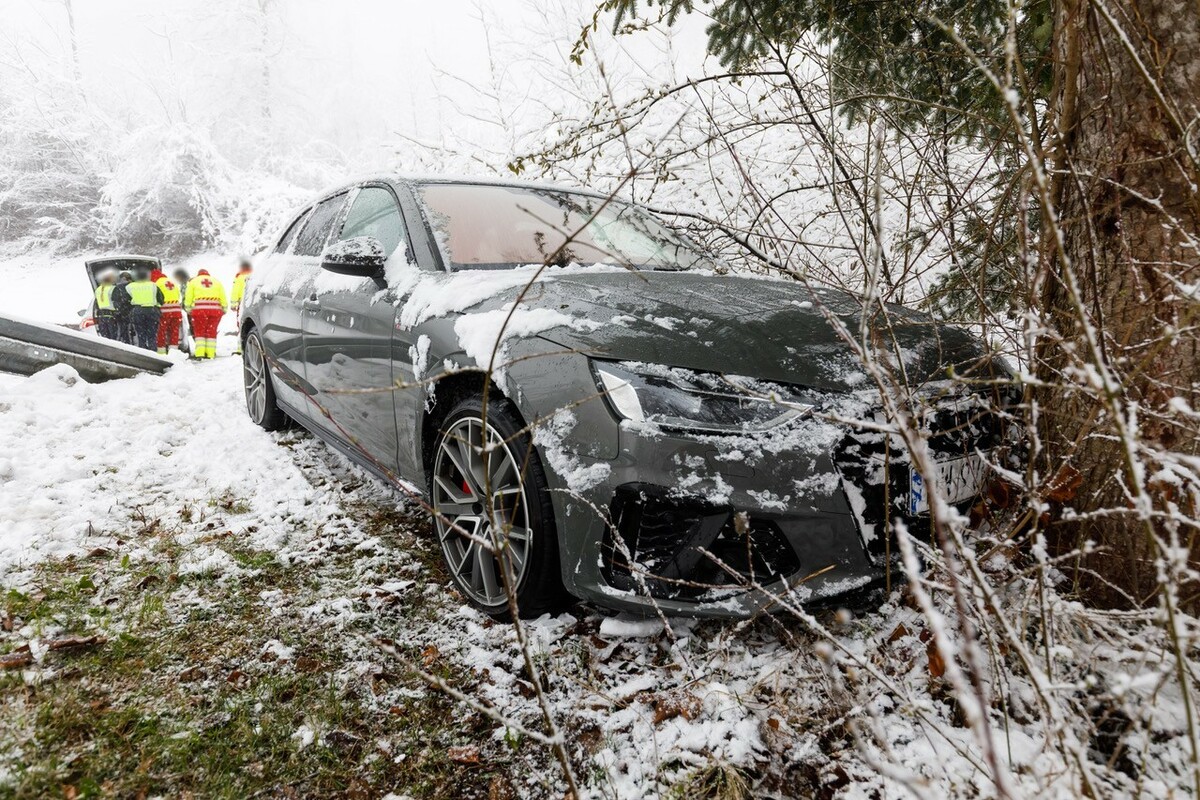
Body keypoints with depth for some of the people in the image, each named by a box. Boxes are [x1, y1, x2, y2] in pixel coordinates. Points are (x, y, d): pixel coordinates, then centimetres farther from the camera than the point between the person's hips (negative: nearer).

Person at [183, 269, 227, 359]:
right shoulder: (216, 281, 18)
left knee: (200, 331, 5)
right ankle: (210, 353, 2)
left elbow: (188, 297, 8)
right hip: (215, 309, 1)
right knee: (212, 331, 6)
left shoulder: (193, 281, 14)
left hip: (199, 309, -1)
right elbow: (223, 297, 12)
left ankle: (199, 353, -4)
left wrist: (188, 309, 15)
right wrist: (224, 309, 16)